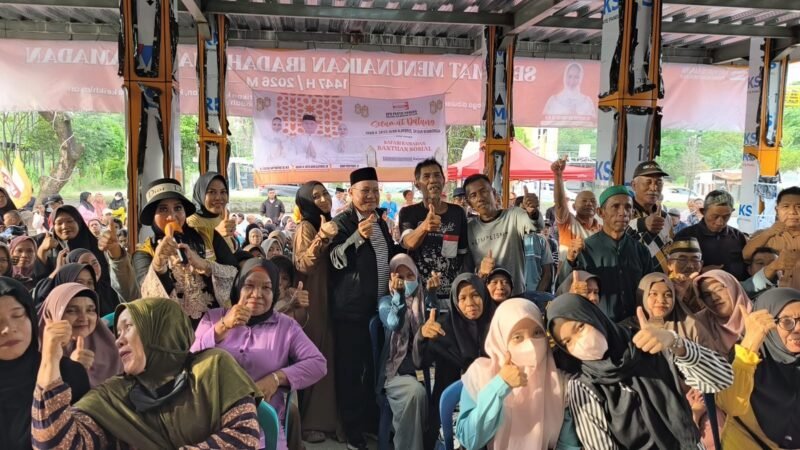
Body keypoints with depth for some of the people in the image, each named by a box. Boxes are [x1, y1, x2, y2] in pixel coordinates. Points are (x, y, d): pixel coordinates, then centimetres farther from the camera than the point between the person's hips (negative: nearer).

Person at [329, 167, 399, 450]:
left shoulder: (381, 222, 13)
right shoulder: (341, 223, -9)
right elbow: (336, 260, -20)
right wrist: (358, 237, -32)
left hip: (381, 305, 7)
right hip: (352, 308, -7)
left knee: (377, 365, 16)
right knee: (351, 368, -1)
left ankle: (373, 419, 32)